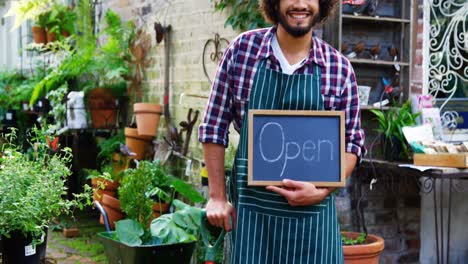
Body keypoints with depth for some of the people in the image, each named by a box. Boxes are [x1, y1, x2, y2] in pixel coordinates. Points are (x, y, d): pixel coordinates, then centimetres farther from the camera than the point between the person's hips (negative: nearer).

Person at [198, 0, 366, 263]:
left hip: (312, 210, 1)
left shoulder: (340, 67, -3)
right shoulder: (242, 49, -4)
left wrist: (322, 191, -11)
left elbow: (352, 143, 4)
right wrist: (217, 196, -1)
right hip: (250, 206, 0)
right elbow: (214, 126, 0)